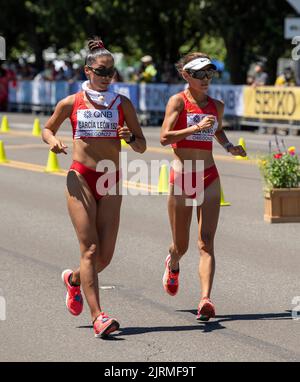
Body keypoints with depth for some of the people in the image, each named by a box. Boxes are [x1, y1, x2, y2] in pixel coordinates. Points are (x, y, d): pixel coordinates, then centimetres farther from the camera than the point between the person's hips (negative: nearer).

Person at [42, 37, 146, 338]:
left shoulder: (122, 104, 7)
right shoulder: (71, 103, 5)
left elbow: (142, 147, 10)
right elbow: (47, 128, 20)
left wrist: (130, 137, -12)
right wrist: (52, 140, -2)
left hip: (111, 180, 2)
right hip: (80, 178, -2)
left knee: (105, 256, 2)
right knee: (90, 249, -13)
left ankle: (74, 279, 35)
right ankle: (97, 316, -16)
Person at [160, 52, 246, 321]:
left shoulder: (216, 106, 9)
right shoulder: (178, 101, -5)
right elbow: (164, 137, -17)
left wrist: (229, 147, 11)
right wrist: (197, 128, -26)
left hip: (209, 178, 3)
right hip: (181, 177, -3)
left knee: (206, 242, -11)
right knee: (181, 246, 10)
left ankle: (205, 301, -21)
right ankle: (172, 264, 47)